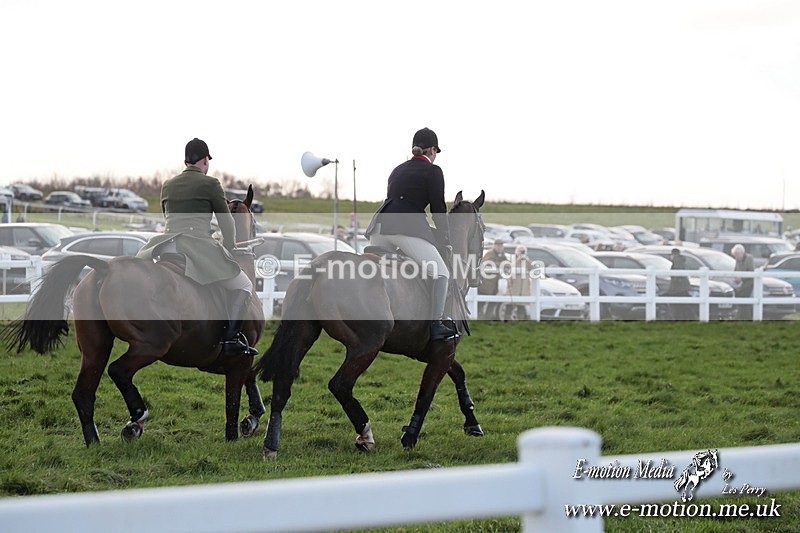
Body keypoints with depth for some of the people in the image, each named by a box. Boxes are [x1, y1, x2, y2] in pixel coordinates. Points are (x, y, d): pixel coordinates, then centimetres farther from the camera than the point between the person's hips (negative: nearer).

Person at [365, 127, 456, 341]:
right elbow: (438, 209, 5)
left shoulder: (398, 170, 27)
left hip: (379, 227, 7)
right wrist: (445, 241, 17)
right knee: (441, 273, -4)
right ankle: (436, 325, -16)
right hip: (407, 227, -7)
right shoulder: (433, 171, 7)